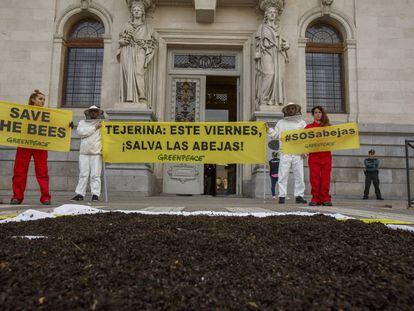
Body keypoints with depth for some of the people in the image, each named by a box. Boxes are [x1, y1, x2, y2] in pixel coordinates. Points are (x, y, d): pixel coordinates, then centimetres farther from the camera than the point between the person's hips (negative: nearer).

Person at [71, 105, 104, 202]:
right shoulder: (82, 122, 17)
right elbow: (80, 131, -3)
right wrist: (94, 128, -5)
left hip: (96, 152, -2)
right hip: (84, 152, 2)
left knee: (95, 175, -5)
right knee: (83, 174, 2)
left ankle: (95, 194, -3)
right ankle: (80, 194, 5)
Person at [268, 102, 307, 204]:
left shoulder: (301, 122, 14)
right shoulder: (280, 122, 18)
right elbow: (275, 135, 16)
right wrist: (268, 129, 0)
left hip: (298, 153, 0)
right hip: (285, 153, 0)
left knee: (299, 175, 1)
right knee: (283, 175, -4)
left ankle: (299, 195, 8)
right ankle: (282, 196, 0)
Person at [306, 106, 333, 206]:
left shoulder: (328, 126, 14)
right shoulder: (308, 127, 11)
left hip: (326, 155, 1)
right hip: (313, 155, -1)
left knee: (325, 178, 0)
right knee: (314, 177, -2)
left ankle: (325, 199, 6)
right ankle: (315, 198, 4)